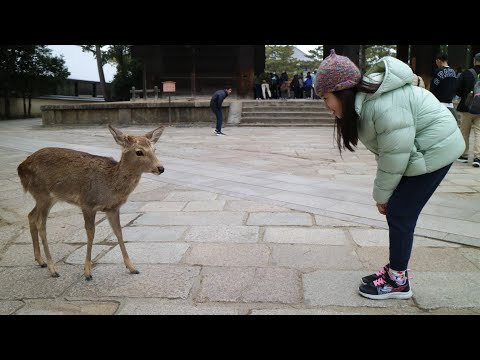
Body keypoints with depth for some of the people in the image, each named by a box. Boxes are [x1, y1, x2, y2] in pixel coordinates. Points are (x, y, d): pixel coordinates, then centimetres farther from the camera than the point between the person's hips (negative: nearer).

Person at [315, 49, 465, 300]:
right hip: (411, 149, 9)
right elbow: (386, 151, 1)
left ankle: (398, 281, 7)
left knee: (399, 214, -6)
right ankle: (394, 269, 24)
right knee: (396, 212, 11)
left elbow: (394, 157, -24)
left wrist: (381, 194, -11)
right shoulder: (360, 99, -2)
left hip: (433, 150, -9)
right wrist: (383, 193, -2)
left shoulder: (385, 106, -31)